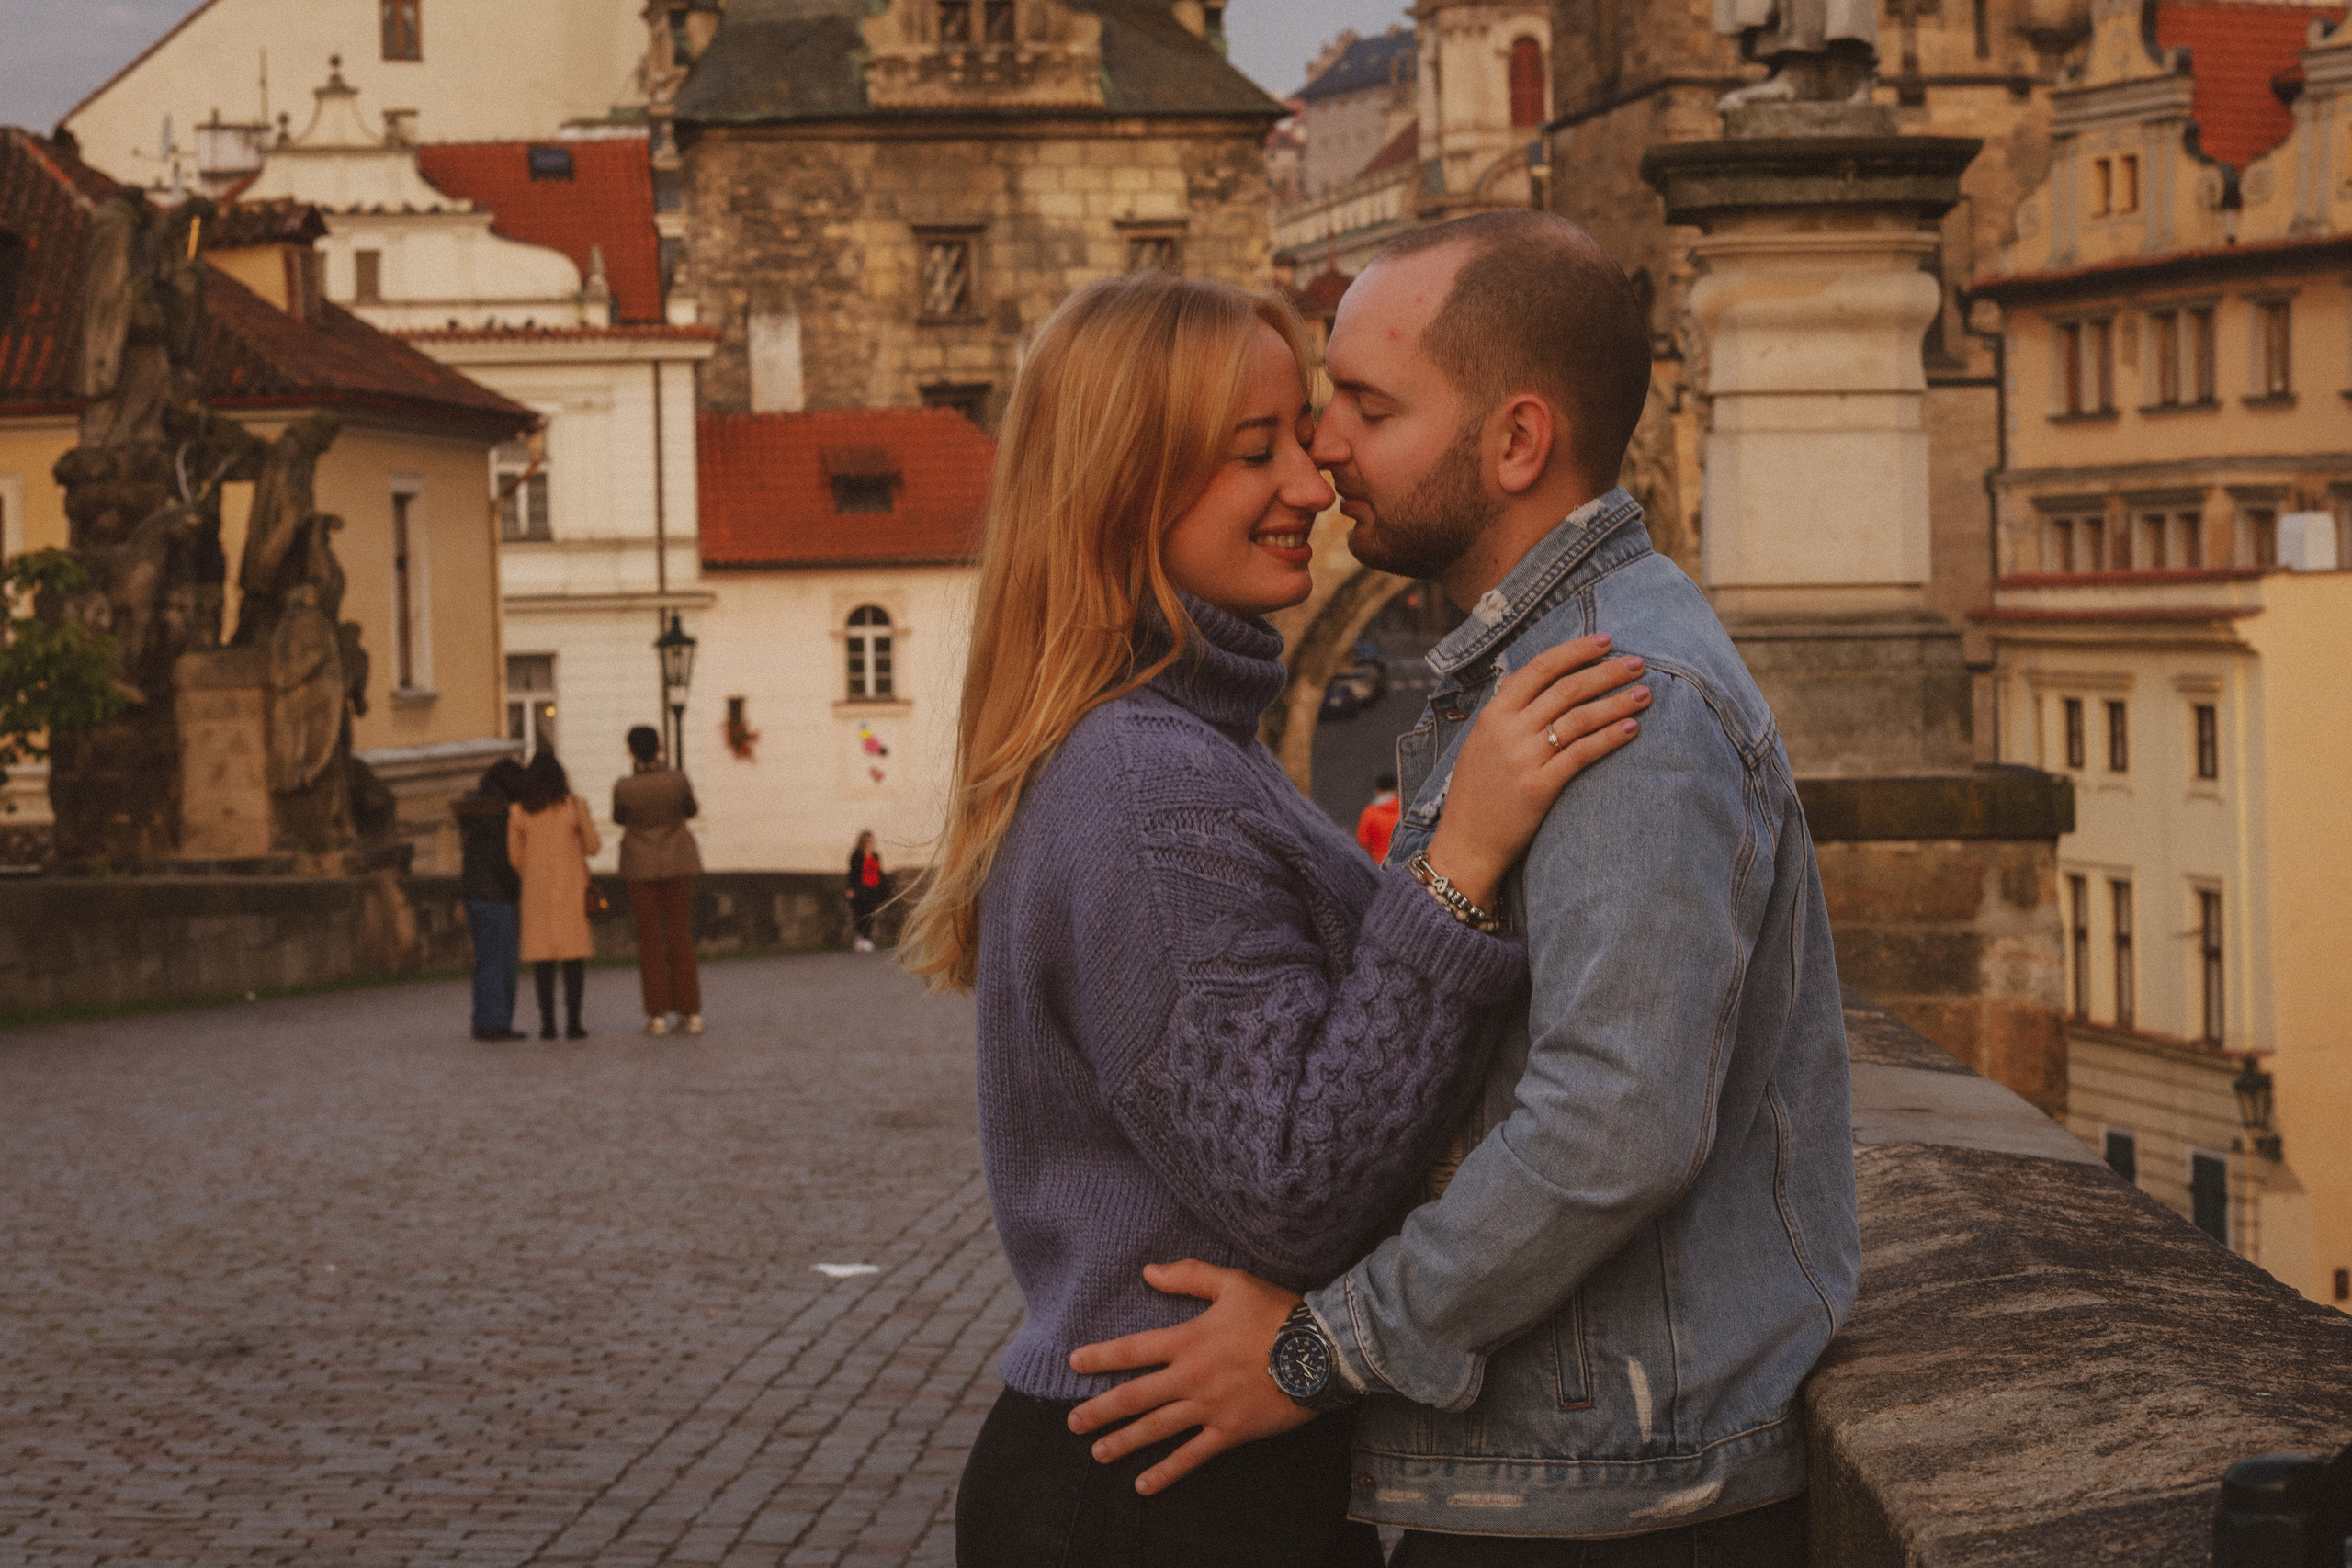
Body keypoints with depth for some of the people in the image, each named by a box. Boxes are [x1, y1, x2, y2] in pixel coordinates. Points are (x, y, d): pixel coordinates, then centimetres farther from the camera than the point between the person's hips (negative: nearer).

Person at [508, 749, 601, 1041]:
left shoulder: (519, 812, -2)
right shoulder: (575, 806, -7)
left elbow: (515, 858, 3)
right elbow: (592, 846, -1)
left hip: (536, 889, 2)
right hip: (572, 886, -2)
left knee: (542, 954, 6)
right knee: (574, 953, 1)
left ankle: (547, 1023, 2)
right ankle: (573, 1022, -4)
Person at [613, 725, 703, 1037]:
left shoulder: (623, 788, -15)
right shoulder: (678, 780, -13)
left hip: (641, 867, -1)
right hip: (677, 862, 1)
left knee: (650, 938, 5)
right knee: (681, 936, 6)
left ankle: (657, 1016, 0)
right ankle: (691, 1014, 1)